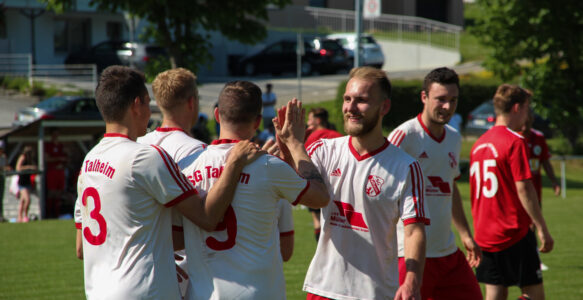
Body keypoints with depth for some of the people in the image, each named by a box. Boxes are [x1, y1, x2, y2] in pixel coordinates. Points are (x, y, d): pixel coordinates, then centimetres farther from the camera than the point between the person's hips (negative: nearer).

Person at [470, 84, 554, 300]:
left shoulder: (479, 144, 12)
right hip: (514, 233, -7)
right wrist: (542, 229, -14)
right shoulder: (514, 141, -12)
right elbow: (523, 188, -17)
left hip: (485, 234, 7)